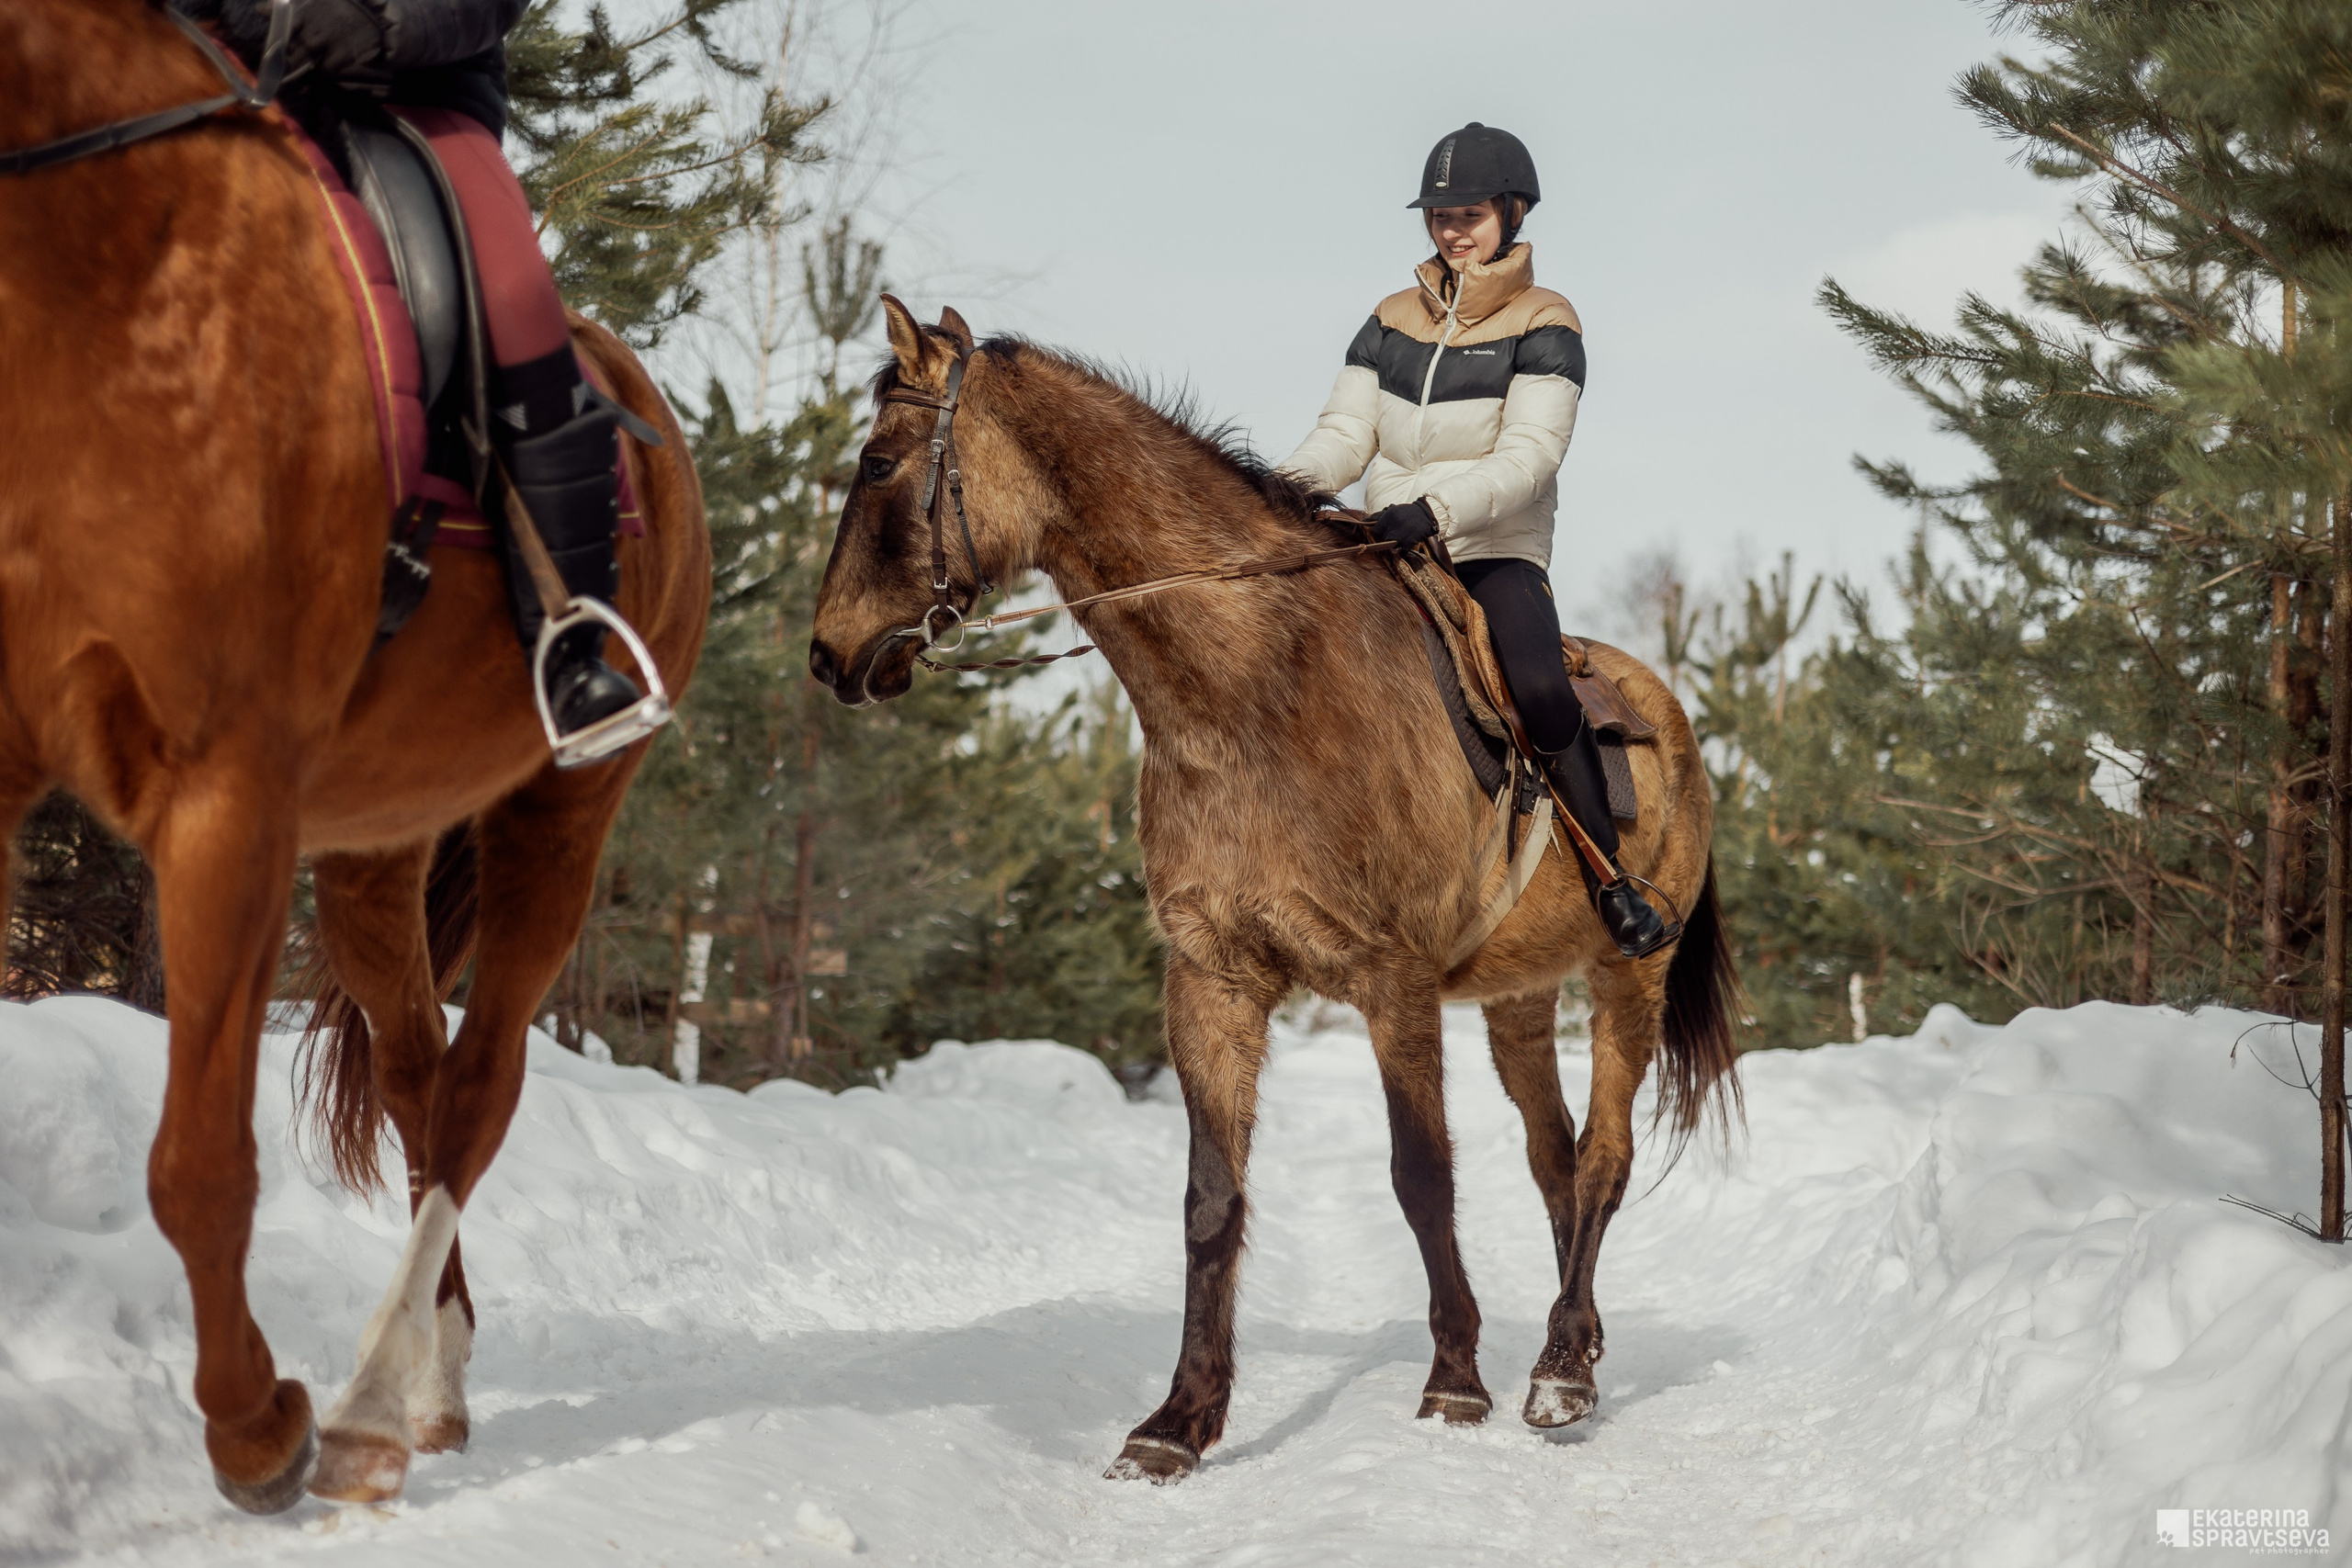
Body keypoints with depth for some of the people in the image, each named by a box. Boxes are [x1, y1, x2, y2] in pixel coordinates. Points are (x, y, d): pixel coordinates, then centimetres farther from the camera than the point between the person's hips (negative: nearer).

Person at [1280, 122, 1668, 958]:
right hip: (1385, 548, 5)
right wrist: (1288, 485, -16)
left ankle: (1608, 875, -14)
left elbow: (1529, 455, -15)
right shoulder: (1392, 320, 13)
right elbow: (1344, 434, 7)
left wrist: (1439, 508, -31)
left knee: (1540, 688, -29)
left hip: (1497, 551, -4)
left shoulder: (1543, 325, -2)